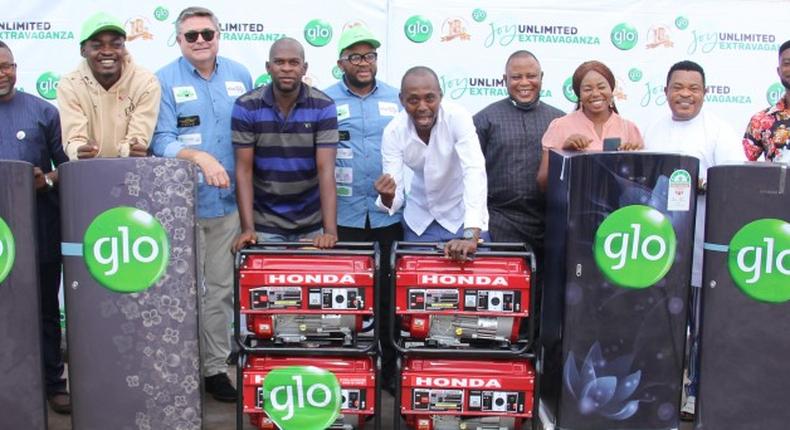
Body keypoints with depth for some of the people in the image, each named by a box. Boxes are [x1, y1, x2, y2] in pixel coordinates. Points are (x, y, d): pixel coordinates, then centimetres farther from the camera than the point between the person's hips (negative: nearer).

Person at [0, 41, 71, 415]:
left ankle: (52, 382, 20)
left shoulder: (41, 110, 4)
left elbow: (66, 164, 3)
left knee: (46, 310, 9)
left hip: (40, 229, -1)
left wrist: (48, 180, -16)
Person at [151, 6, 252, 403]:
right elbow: (161, 141, -11)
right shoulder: (164, 80, -3)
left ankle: (214, 367, 24)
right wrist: (201, 158, -28)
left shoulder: (239, 75, 7)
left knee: (221, 288, 11)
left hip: (228, 202, 4)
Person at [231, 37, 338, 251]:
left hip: (311, 224, 1)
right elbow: (244, 170, -8)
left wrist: (330, 231, -23)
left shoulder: (323, 107, -8)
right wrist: (248, 228, -16)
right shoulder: (246, 107, -7)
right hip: (264, 223, 0)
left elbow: (326, 170, -14)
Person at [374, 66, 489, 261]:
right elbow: (395, 197, -16)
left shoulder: (458, 118, -24)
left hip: (463, 215, -2)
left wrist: (471, 235, -46)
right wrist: (387, 197, -42)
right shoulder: (393, 132, -16)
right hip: (420, 219, 2)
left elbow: (475, 172, -35)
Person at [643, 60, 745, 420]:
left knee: (700, 322, 1)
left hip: (701, 243, -5)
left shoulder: (719, 130, -3)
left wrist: (700, 184, -22)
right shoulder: (654, 130, 14)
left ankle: (695, 391, 16)